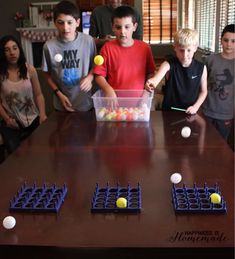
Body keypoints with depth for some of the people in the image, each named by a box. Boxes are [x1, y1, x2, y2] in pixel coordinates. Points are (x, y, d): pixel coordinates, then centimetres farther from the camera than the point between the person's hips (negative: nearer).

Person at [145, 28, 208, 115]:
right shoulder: (168, 65, -12)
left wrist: (195, 107, -7)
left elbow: (203, 91, 7)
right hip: (169, 112, -1)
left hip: (190, 114, 1)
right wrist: (151, 83, -54)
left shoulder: (201, 68, -5)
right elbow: (156, 78, -31)